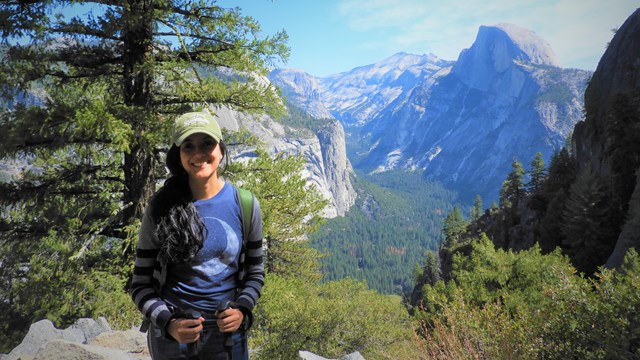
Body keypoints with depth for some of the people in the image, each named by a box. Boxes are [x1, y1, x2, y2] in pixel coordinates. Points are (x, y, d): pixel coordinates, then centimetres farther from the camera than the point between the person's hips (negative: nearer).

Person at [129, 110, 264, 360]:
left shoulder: (245, 204, -7)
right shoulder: (161, 208, -10)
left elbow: (254, 272, 3)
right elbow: (141, 284, -4)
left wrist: (242, 310, -13)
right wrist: (168, 323, -19)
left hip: (227, 331, 1)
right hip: (170, 333, -1)